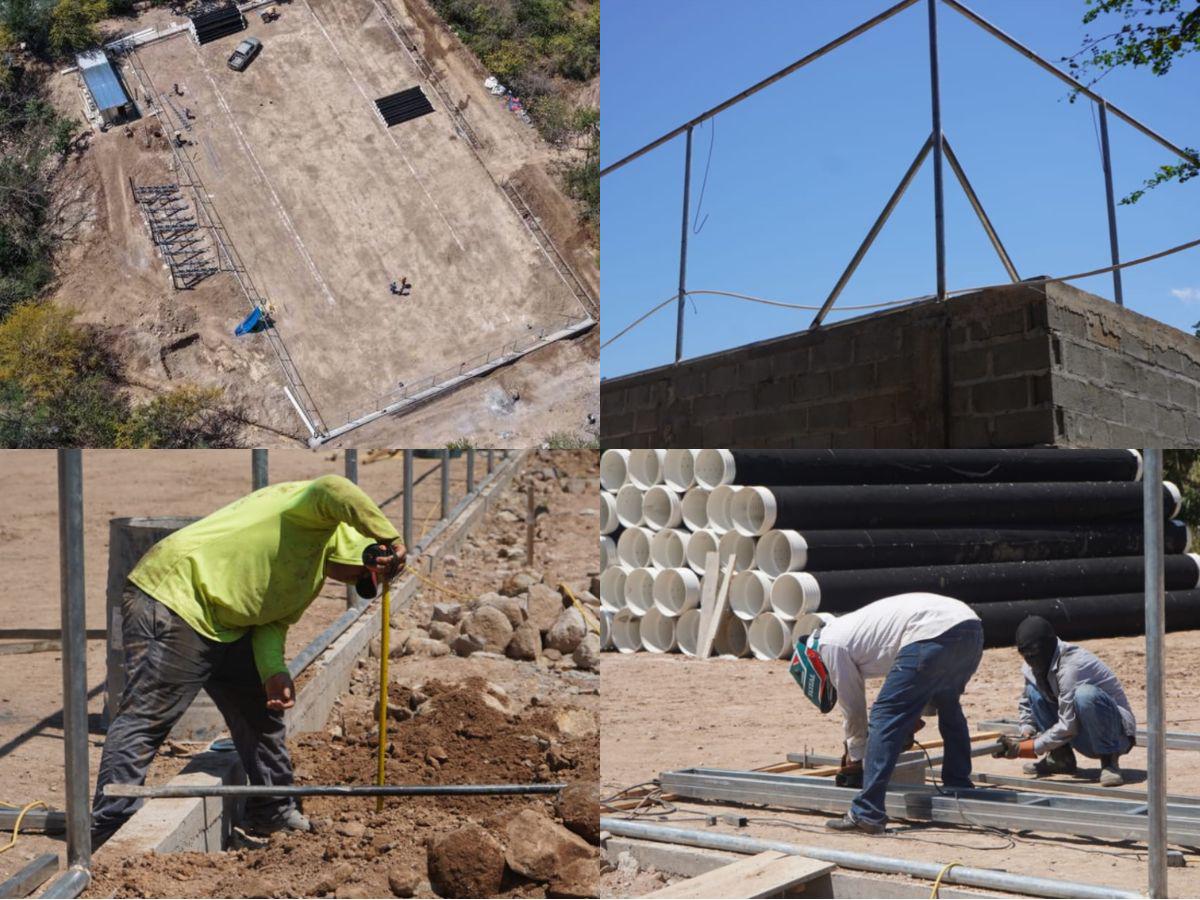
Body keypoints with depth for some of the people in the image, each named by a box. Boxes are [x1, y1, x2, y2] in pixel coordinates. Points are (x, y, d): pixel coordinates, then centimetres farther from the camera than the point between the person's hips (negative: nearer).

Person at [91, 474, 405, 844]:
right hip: (173, 596, -11)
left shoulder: (315, 574, 17)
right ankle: (105, 833, -7)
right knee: (144, 719, -11)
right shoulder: (318, 522, -11)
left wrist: (274, 672, -8)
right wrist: (391, 539, -27)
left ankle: (273, 814, 27)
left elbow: (273, 620, 10)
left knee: (262, 711, 16)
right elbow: (333, 491, -35)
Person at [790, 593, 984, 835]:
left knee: (884, 717, -2)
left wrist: (855, 761, 27)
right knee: (947, 706, 32)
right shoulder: (848, 630, 33)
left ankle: (866, 814, -3)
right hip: (970, 624, 10)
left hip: (934, 633, -9)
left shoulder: (830, 645, 8)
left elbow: (853, 710, 15)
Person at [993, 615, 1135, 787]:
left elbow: (1067, 726, -28)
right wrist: (1026, 733, -4)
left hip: (1116, 732, -8)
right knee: (1034, 690, -4)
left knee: (1085, 693, -37)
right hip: (1084, 739, 8)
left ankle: (1109, 760, -19)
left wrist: (1026, 748, -23)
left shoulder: (1071, 666, -27)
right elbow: (1026, 703, 15)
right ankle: (1060, 757, 2)